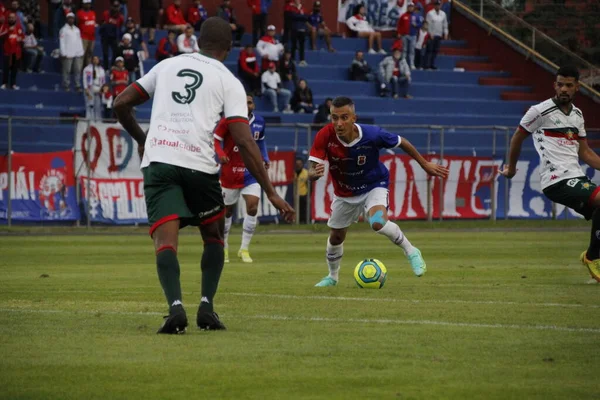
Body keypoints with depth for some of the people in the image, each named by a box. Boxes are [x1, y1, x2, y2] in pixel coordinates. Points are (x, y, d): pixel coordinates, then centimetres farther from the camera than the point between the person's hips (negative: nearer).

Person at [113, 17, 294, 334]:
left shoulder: (167, 66, 18)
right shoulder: (229, 82, 8)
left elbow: (121, 104, 19)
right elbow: (245, 143, -2)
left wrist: (141, 139, 37)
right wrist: (271, 193, 0)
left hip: (158, 161, 1)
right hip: (199, 165, -1)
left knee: (165, 240, -7)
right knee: (214, 236, 21)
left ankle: (175, 306, -30)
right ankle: (207, 306, 6)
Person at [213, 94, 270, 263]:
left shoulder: (259, 122, 3)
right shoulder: (228, 121, -12)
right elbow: (215, 140, -11)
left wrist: (265, 158, 8)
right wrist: (220, 154, -29)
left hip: (251, 172, 3)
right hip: (230, 172, -3)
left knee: (253, 207, -13)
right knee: (227, 210, 8)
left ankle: (244, 249, -1)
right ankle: (224, 248, 27)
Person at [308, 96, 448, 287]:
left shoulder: (372, 134, -31)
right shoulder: (325, 136, -29)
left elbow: (402, 143, -11)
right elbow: (311, 173, -30)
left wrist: (425, 164, -1)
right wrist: (315, 173, -55)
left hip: (374, 186, -3)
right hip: (344, 192, 3)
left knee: (378, 223, -31)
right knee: (336, 236, 17)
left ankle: (411, 252, -4)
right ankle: (332, 276, 47)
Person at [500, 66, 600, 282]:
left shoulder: (577, 115, 17)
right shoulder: (540, 111, -4)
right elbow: (518, 137, 11)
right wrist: (511, 167, 22)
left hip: (576, 177, 8)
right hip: (557, 181, -8)